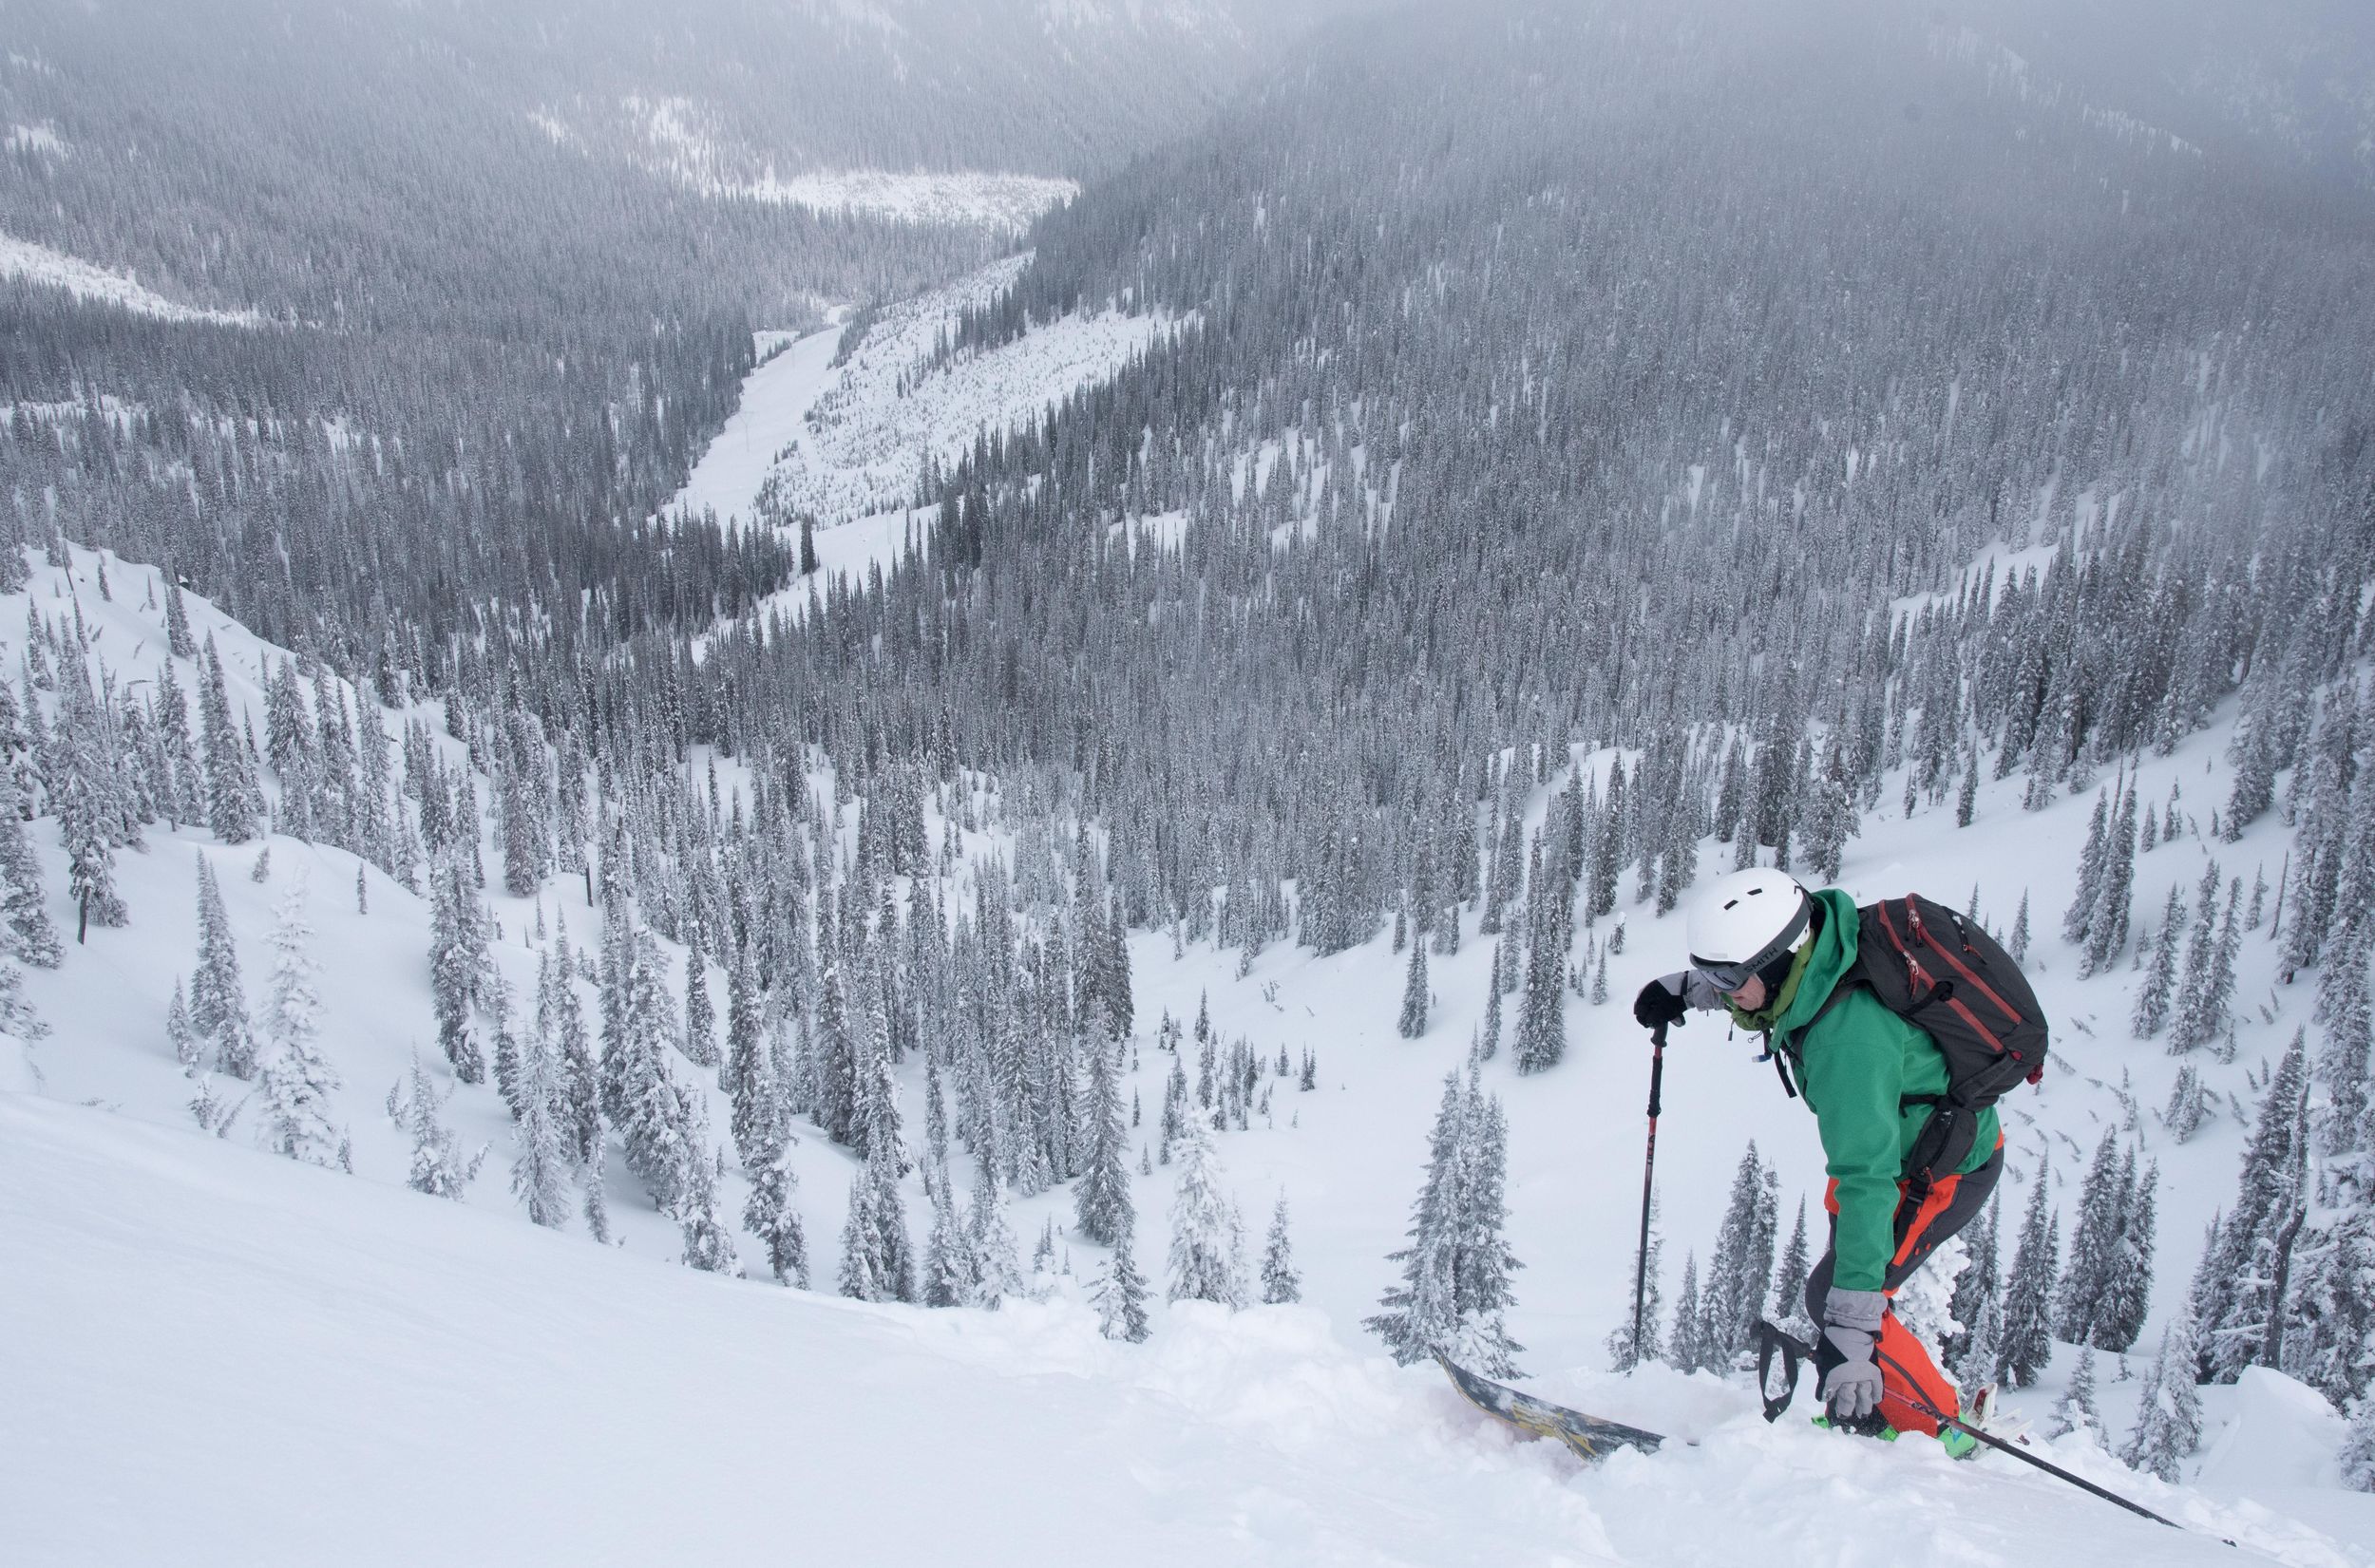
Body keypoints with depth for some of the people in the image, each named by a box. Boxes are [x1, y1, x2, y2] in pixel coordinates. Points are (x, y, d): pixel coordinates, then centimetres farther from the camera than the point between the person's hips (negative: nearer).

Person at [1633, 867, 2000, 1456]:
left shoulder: (1846, 1039, -40)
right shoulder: (1814, 941, -17)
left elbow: (1866, 1181, -42)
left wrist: (1851, 1325, -44)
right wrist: (1688, 988, 3)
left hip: (1947, 1170, -9)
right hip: (1902, 1134, 9)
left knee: (1835, 1297, -12)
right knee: (1838, 1287, 15)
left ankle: (1942, 1427, 6)